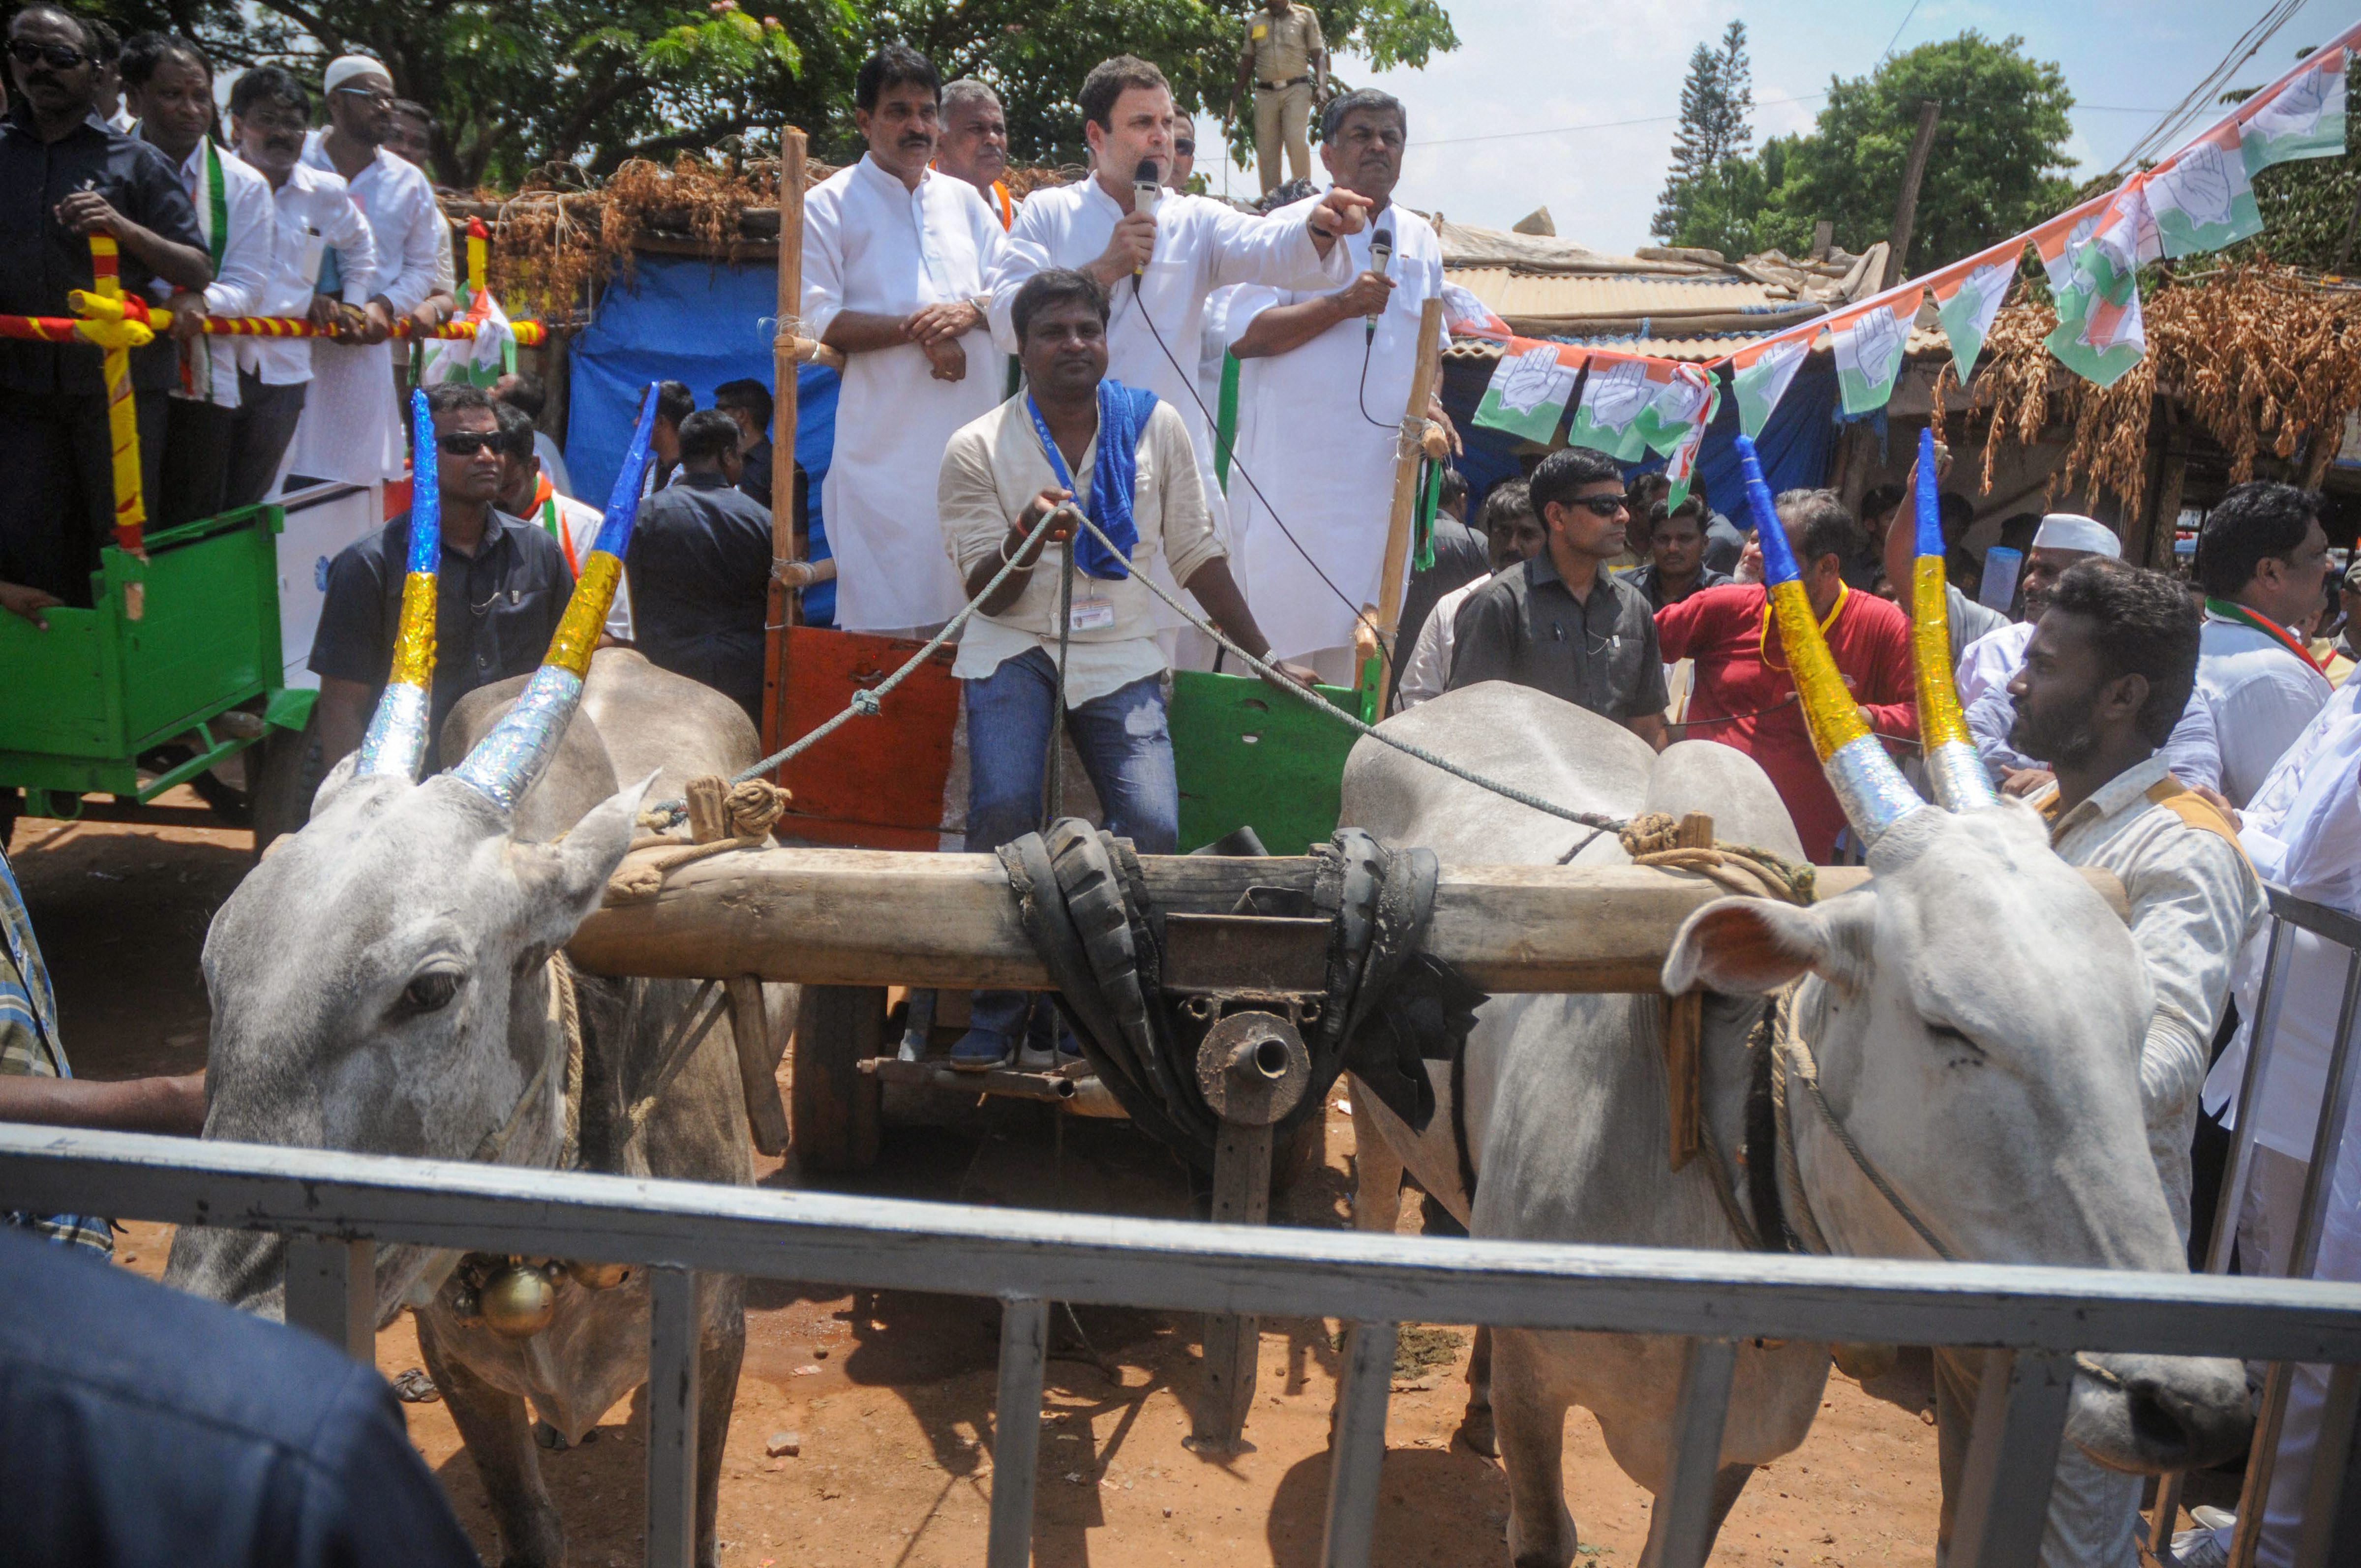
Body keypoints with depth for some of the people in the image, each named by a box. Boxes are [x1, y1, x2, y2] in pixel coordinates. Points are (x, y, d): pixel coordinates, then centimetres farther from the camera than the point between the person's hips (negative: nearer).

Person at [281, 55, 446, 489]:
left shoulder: (409, 183, 11)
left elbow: (420, 267, 13)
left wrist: (384, 308, -7)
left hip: (367, 346, 3)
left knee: (360, 470, 4)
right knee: (285, 465, -4)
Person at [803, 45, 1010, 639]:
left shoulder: (965, 200, 19)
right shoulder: (831, 204, 5)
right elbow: (819, 321, -5)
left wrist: (970, 310, -7)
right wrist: (919, 330, -13)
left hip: (974, 429, 4)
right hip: (887, 440, -4)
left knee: (973, 605, 5)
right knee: (887, 612, -6)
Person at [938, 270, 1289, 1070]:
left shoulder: (1155, 426, 3)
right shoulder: (977, 449, -3)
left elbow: (1196, 553, 9)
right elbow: (984, 596, -4)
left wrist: (1265, 658, 9)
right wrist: (1026, 542, -26)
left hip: (1119, 653, 2)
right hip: (1014, 647, -1)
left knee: (1154, 830, -18)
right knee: (1003, 812, -25)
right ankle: (999, 1009, -4)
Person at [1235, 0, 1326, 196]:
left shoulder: (1305, 16, 7)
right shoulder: (1255, 23, 15)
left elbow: (1318, 55, 3)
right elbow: (1247, 62, 19)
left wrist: (1322, 87, -11)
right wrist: (1239, 94, 13)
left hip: (1296, 90, -3)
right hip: (1265, 92, 3)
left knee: (1296, 140, -19)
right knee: (1266, 148, -1)